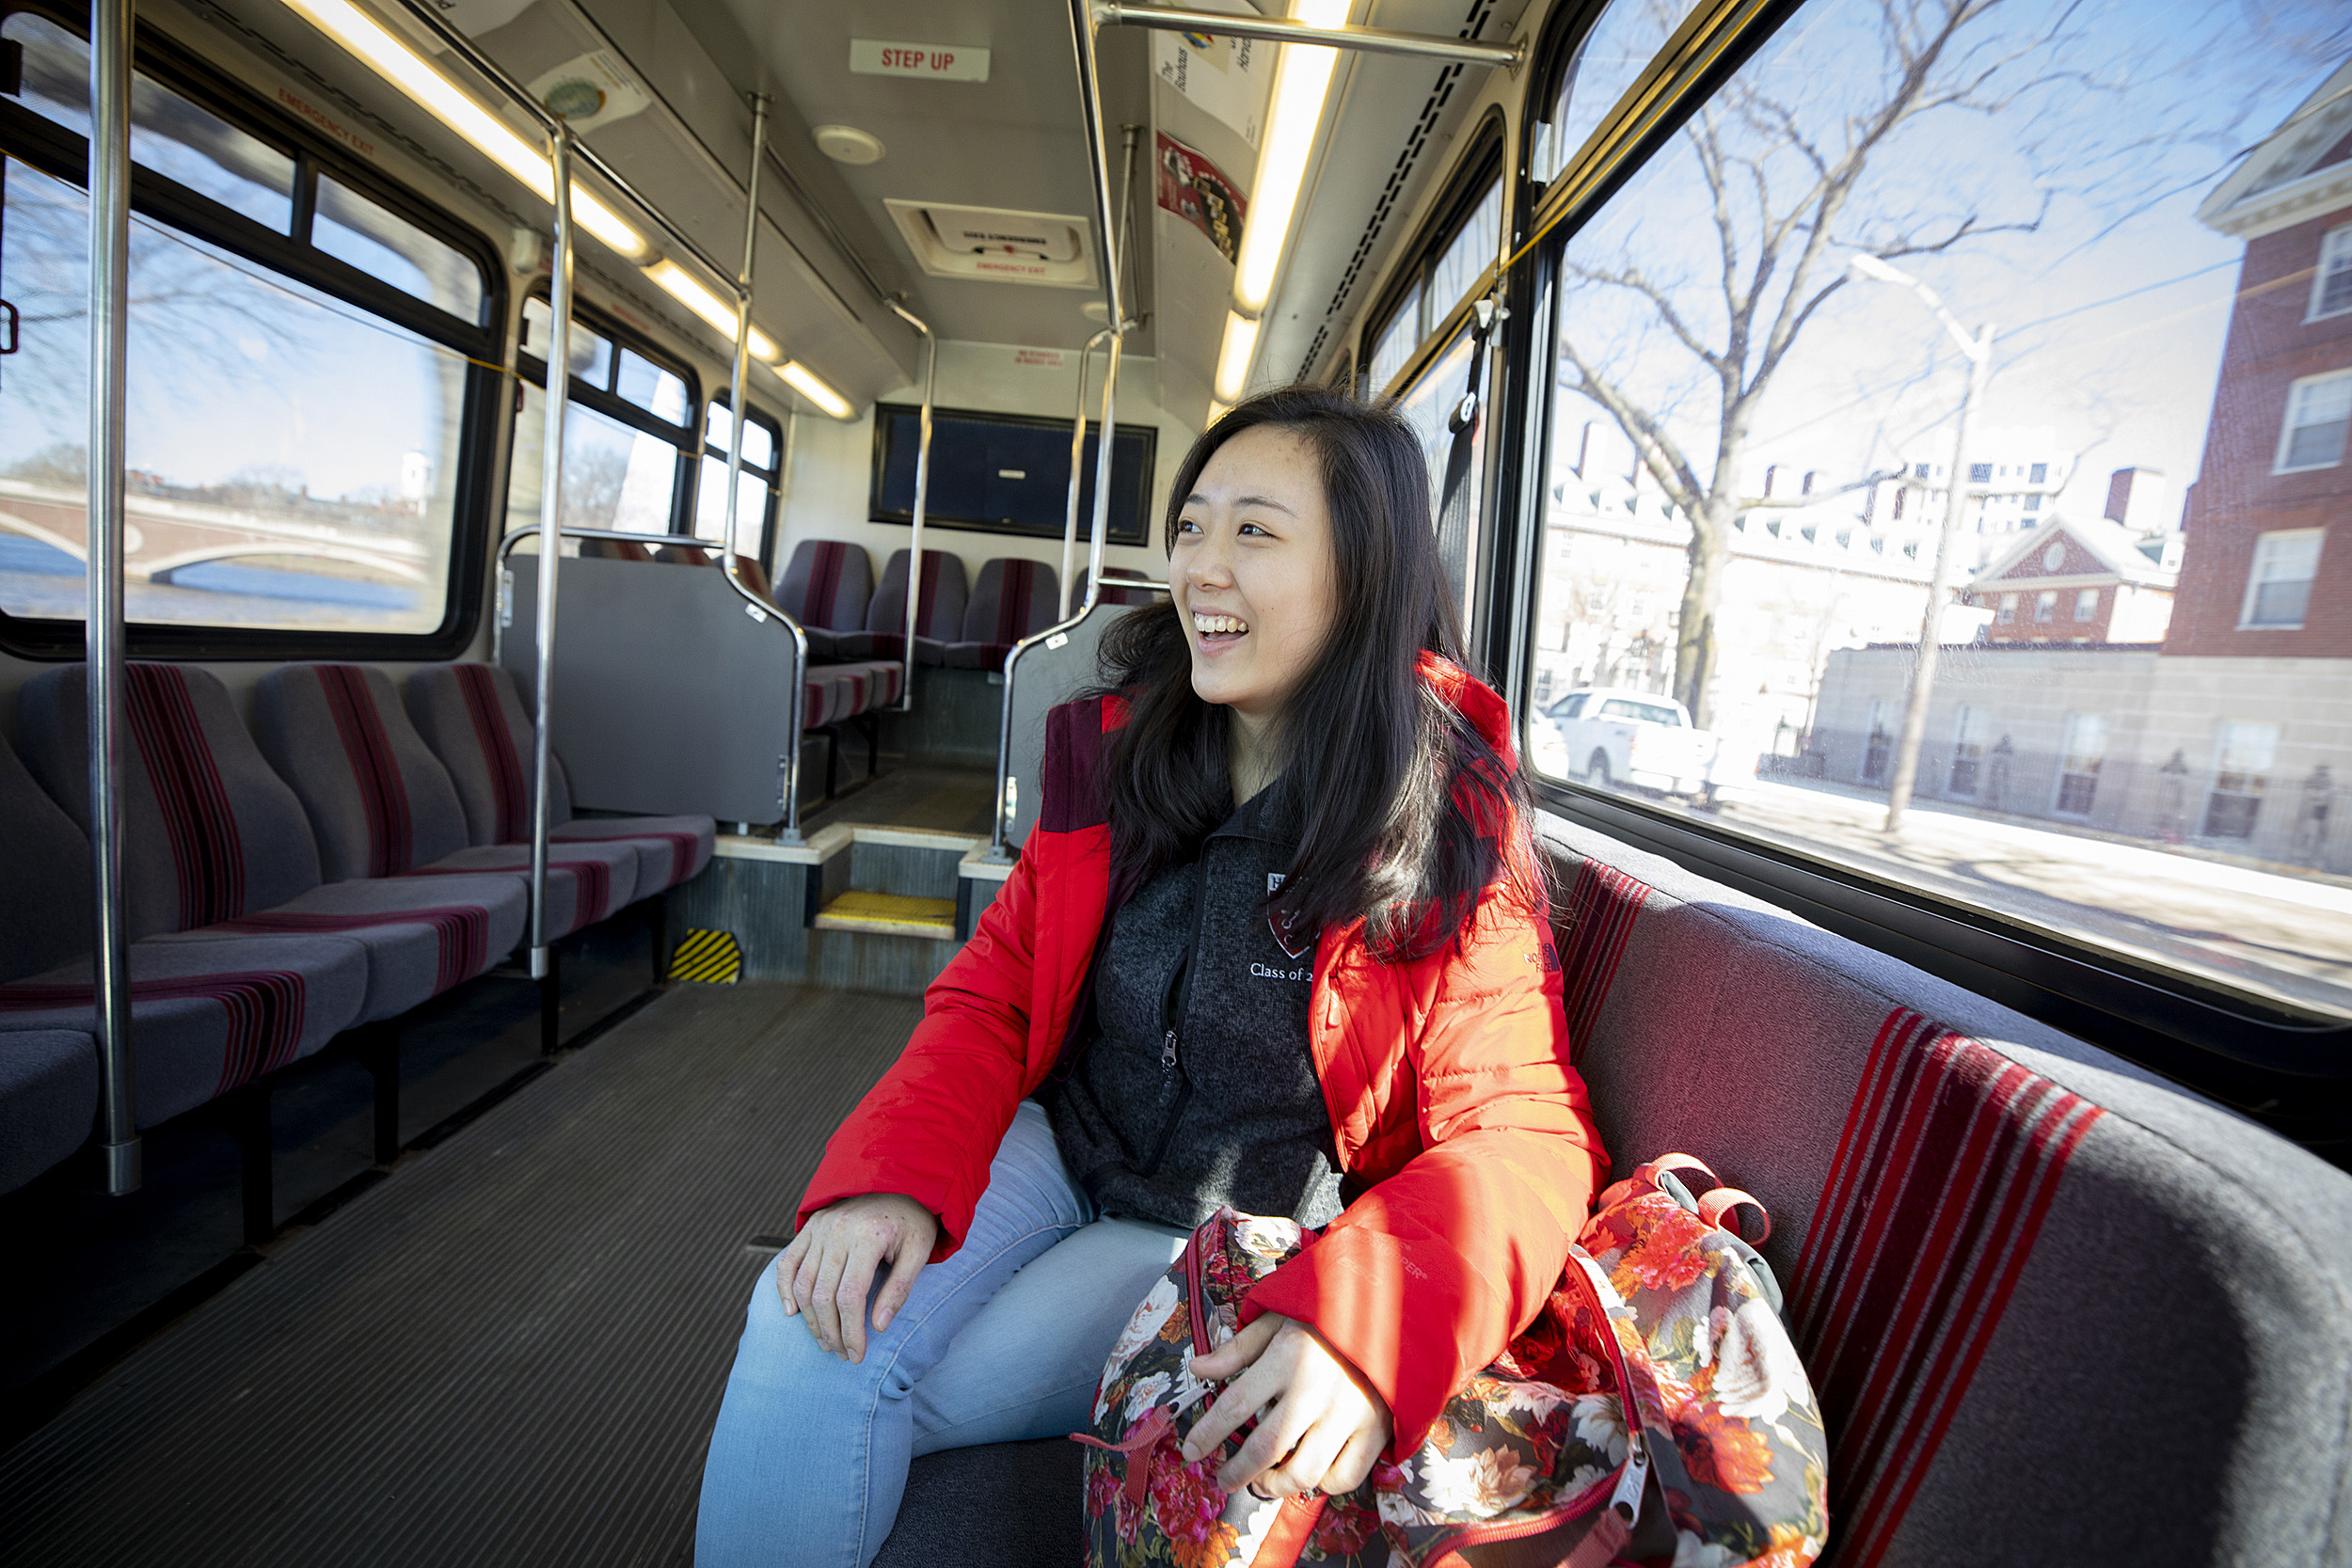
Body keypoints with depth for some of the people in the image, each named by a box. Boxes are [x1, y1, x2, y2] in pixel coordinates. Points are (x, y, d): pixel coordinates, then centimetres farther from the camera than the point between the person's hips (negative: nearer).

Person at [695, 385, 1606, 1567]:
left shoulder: (1455, 826, -16)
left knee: (926, 1383, -17)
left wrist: (1366, 1323, -35)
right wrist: (892, 1172, -19)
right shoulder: (1116, 746, -4)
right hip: (1057, 1146, 4)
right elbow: (996, 990, -2)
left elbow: (1520, 1131, -17)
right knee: (808, 1330, -18)